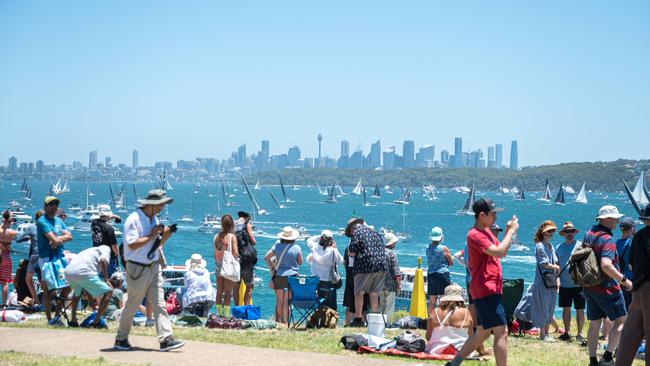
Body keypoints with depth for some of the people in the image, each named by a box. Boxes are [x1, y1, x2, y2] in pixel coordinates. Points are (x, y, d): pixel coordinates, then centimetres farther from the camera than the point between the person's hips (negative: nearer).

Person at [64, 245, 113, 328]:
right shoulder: (106, 248, 20)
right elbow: (103, 260, -6)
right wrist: (106, 279, 2)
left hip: (68, 272, 8)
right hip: (82, 271, -8)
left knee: (78, 291, 39)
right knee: (108, 292, 4)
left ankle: (73, 320, 34)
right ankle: (96, 323, 0)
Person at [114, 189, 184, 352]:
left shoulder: (154, 219, 12)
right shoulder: (133, 220, -14)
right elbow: (132, 245, -23)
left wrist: (165, 236, -3)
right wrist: (151, 236, -19)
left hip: (153, 267, 7)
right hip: (137, 269, -7)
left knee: (159, 304, -2)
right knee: (132, 306, 4)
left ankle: (166, 339, -6)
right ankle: (121, 339, 18)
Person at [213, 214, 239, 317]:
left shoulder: (217, 236, 3)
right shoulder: (232, 236, -11)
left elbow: (215, 253, 7)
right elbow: (236, 253, -14)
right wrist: (238, 256, 7)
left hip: (218, 265, 4)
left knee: (219, 292, 12)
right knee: (228, 293, 1)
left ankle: (219, 313, 15)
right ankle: (226, 314, -2)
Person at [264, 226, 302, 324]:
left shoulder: (277, 246, 1)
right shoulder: (297, 248, -6)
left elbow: (266, 258, 3)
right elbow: (300, 263, 5)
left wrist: (272, 268, 7)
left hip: (279, 276, 3)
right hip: (291, 276, -2)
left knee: (279, 300, 12)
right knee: (287, 301, 0)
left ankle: (278, 321, 18)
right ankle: (285, 321, 1)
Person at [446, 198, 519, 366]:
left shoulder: (486, 232, 16)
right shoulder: (475, 235, -15)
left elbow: (502, 252, 21)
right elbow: (499, 252, -25)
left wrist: (508, 231, 8)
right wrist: (511, 231, -14)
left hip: (490, 290, 10)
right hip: (486, 291, -10)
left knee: (482, 333, 16)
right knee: (501, 332, -12)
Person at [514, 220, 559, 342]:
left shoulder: (551, 246, 15)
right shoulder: (540, 246, -10)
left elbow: (556, 263, 14)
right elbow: (545, 264, -16)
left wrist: (557, 279, 7)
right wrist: (556, 267, -2)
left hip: (552, 282, 8)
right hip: (543, 281, -8)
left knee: (550, 309, 10)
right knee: (543, 308, -3)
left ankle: (546, 333, 16)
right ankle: (542, 334, 2)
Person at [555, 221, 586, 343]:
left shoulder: (580, 245, -1)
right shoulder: (559, 247, 12)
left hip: (578, 284, -4)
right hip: (564, 284, 4)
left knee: (579, 309, -3)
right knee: (566, 308, 11)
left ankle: (579, 334, 2)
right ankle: (567, 332, 22)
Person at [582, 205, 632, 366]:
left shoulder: (588, 235, 9)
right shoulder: (607, 240, -19)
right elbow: (606, 265, -31)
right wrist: (623, 279, -22)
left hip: (589, 287, 8)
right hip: (607, 288, -8)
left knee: (594, 324, 12)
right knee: (621, 321, 1)